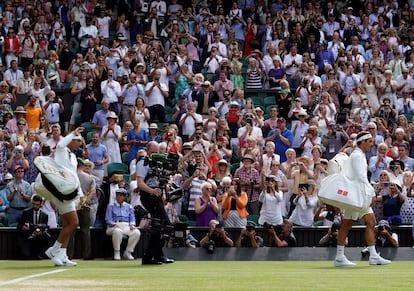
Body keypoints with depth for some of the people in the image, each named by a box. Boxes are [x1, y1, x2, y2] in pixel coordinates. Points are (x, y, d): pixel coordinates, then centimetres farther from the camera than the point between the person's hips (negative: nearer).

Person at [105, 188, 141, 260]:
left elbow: (132, 219, 14)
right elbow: (108, 219, 3)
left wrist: (132, 225, -9)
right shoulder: (111, 206, 15)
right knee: (117, 231, -41)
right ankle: (116, 253, -26)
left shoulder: (129, 207, 22)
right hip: (114, 226, -2)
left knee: (136, 232, -29)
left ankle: (127, 252, -18)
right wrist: (114, 224, -17)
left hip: (126, 226, 2)